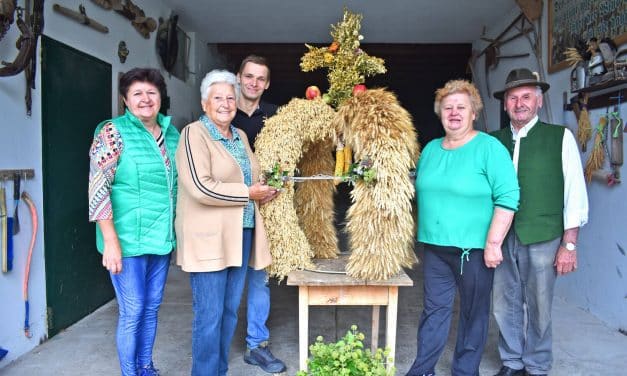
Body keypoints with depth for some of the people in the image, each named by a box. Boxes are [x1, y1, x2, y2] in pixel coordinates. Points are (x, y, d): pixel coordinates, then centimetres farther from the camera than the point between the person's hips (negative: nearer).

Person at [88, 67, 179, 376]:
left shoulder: (172, 134, 8)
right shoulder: (113, 132, -10)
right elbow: (98, 191, -14)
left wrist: (176, 231, 13)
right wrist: (111, 241, -18)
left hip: (162, 238, 6)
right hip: (128, 240, -5)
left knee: (152, 307, 16)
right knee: (132, 311, 2)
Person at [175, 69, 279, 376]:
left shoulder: (240, 136, 15)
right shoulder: (194, 134, -8)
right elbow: (201, 187, -20)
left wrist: (265, 190, 5)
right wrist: (249, 193, -12)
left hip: (241, 235, 7)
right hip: (208, 238, -7)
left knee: (230, 311, 14)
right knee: (209, 315, -1)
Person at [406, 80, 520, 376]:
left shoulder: (489, 148, -9)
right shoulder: (431, 149, 9)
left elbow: (507, 197, -14)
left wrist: (493, 243, -17)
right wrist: (424, 234, 16)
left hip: (474, 248, -5)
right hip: (435, 245, 5)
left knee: (473, 313, 10)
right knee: (435, 308, 13)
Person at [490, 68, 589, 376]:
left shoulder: (561, 137, -1)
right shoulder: (494, 141, 6)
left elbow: (575, 194, -3)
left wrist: (569, 245, -6)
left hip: (542, 240, -2)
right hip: (501, 238, 3)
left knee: (538, 308, 10)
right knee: (505, 305, 13)